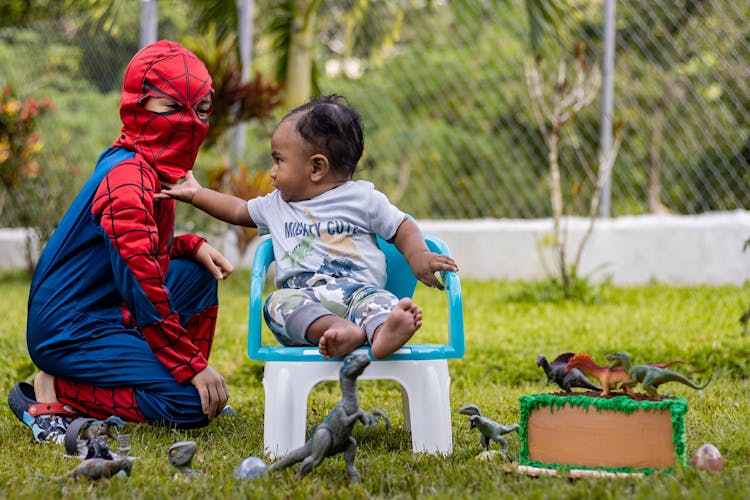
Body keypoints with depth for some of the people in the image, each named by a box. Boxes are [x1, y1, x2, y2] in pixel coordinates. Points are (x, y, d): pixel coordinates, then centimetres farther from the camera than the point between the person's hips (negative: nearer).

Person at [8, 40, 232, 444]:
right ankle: (53, 394, -10)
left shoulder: (150, 168, 10)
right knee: (191, 402, -18)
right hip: (69, 332, -10)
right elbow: (140, 282, -26)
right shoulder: (129, 176, -21)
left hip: (106, 313, 10)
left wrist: (191, 246, 6)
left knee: (196, 275, 18)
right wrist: (192, 366, -22)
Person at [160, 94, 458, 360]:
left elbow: (403, 229, 12)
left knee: (373, 297, -36)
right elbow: (239, 211, 42)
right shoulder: (276, 206, 26)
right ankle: (340, 331, -56)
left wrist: (419, 259, -6)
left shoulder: (362, 198, 11)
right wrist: (197, 194, 41)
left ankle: (383, 332, -70)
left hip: (355, 290, -3)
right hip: (301, 298, 3)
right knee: (278, 302, -30)